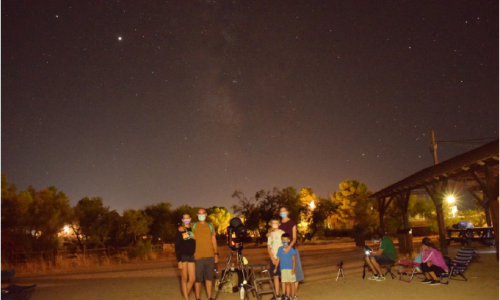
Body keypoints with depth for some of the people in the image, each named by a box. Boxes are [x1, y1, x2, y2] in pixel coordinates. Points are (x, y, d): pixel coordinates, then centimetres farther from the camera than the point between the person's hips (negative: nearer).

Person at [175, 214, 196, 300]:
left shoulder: (193, 230, 10)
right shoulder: (180, 231, -1)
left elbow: (196, 243, 12)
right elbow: (177, 247, -4)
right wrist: (179, 260, -11)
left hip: (191, 256, 4)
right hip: (183, 256, -3)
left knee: (192, 279, 2)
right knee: (184, 279, 2)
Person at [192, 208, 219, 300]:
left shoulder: (210, 226, 12)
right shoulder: (194, 226, 5)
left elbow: (213, 240, 13)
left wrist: (216, 253, 7)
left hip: (210, 256, 3)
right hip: (198, 256, -3)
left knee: (209, 278, 7)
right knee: (198, 278, 1)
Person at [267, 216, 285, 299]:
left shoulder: (282, 233, -4)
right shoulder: (270, 234, 11)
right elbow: (269, 248, 10)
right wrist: (273, 258, -2)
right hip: (273, 259, 5)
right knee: (275, 276, 7)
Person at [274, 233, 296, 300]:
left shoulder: (291, 249, -6)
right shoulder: (280, 249, 6)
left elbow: (294, 260, -7)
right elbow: (278, 258, 11)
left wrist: (293, 269, -13)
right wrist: (276, 268, 11)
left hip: (290, 269, -3)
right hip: (283, 269, 3)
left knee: (292, 283, 6)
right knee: (287, 283, 10)